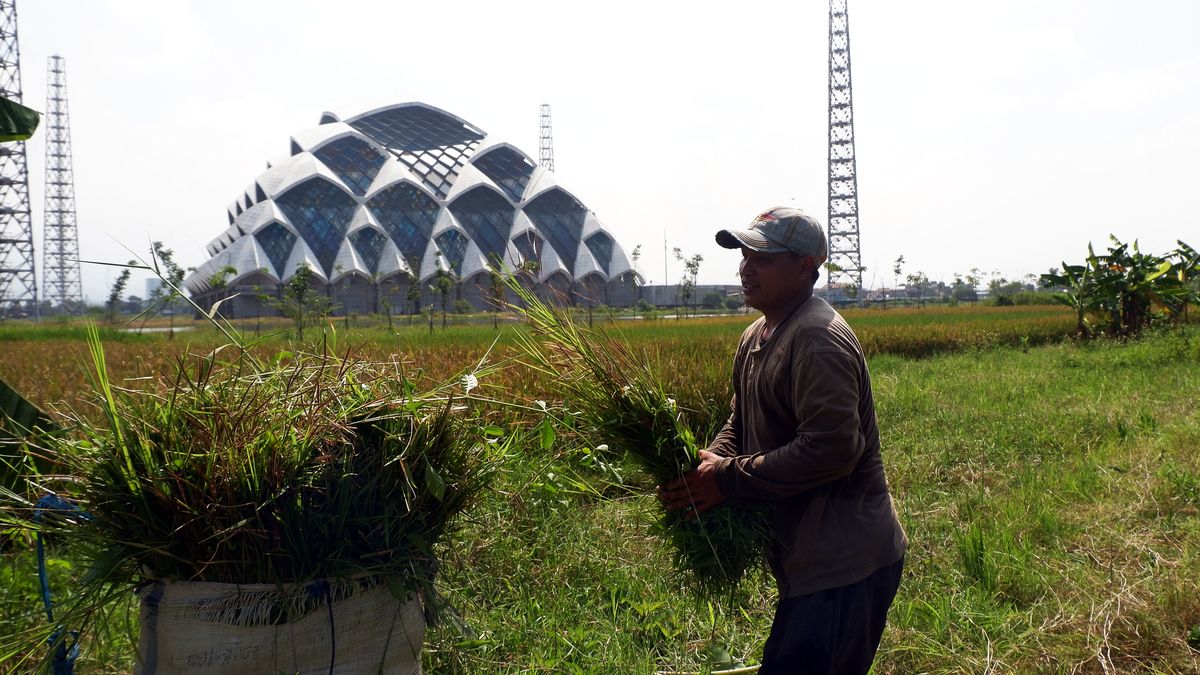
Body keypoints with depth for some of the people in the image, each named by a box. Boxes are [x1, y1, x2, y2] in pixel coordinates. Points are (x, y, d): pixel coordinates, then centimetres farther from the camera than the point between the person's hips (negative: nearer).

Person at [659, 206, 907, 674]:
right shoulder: (756, 337, 12)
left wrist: (727, 479, -21)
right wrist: (710, 460, -5)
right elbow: (740, 423, 17)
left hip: (842, 564, -10)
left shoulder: (819, 340, -21)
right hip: (808, 557, 10)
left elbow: (831, 449, -28)